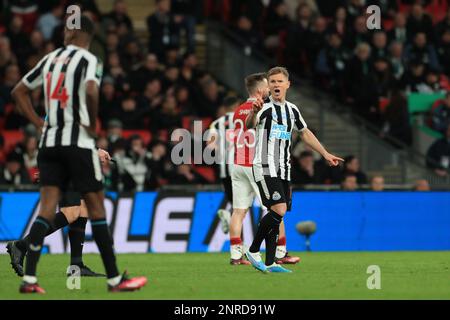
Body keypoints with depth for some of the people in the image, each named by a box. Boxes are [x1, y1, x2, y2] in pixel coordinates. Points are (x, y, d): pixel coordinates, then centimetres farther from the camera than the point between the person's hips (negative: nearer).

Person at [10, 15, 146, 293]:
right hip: (78, 142, -5)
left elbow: (19, 91, 21)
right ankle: (115, 279, 5)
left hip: (50, 142, 5)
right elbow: (91, 91, -26)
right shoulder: (88, 60, -6)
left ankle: (29, 279, -9)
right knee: (96, 206, 1)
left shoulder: (51, 59, 13)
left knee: (47, 208, 1)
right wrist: (93, 124, -10)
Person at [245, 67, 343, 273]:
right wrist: (254, 112, -53)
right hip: (265, 168, -7)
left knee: (277, 215, 4)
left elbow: (305, 133, 27)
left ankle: (269, 263, 8)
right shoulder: (264, 108, -9)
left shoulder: (292, 110, 13)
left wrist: (325, 154, 28)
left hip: (283, 171, 7)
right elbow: (250, 124, -30)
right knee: (278, 210, -20)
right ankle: (253, 251, -7)